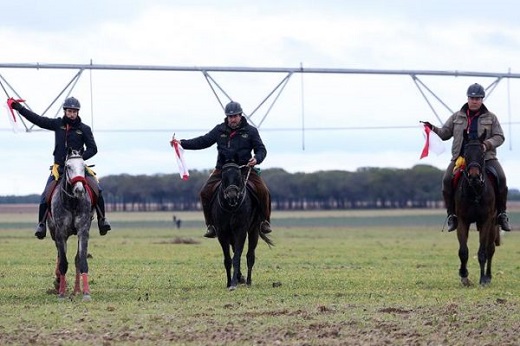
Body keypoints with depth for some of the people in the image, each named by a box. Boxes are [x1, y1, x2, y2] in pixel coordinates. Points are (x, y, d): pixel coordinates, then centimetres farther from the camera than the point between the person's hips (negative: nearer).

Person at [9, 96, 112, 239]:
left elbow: (92, 149, 2)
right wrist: (17, 107, 3)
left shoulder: (84, 129, 1)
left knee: (96, 190, -15)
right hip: (59, 167, 1)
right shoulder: (57, 124, 5)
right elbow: (37, 119, 6)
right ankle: (41, 224, 8)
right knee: (45, 196, -8)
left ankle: (102, 219, 0)